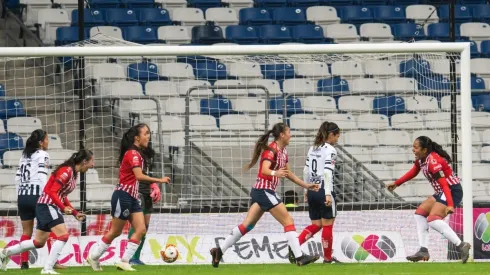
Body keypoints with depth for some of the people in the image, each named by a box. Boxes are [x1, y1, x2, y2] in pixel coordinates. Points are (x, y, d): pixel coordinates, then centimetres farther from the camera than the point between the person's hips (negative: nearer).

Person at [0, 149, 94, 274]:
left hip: (52, 207, 10)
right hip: (47, 206, -10)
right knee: (63, 236, -17)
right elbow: (52, 192, -23)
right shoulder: (66, 171, -18)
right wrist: (63, 208, -30)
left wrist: (75, 213, 16)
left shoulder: (73, 173, 11)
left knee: (39, 242, 15)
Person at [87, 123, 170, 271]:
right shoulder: (133, 153, -16)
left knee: (141, 230, -2)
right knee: (115, 231, 0)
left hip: (132, 198, 9)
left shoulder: (138, 154, 14)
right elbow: (139, 176, -28)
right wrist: (159, 180, -28)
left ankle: (124, 261, 0)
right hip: (123, 196, -9)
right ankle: (94, 256, 14)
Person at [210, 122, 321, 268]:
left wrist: (306, 185, 24)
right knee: (288, 221, -9)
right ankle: (300, 257, -10)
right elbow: (264, 170, -28)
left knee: (248, 224, 9)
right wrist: (275, 173, -49)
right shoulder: (271, 149, -15)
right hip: (264, 191, -10)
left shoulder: (283, 151, 14)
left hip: (260, 191, 10)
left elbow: (288, 173, 25)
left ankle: (220, 250, 9)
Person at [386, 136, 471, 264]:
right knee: (420, 213, 13)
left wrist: (450, 205, -38)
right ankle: (423, 251, 11)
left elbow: (444, 184, -30)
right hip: (441, 192, 11)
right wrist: (396, 183, 33)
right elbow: (413, 172, 27)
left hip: (452, 191, -11)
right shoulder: (421, 159, 5)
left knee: (433, 220, -25)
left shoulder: (433, 161, -24)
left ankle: (461, 245, -31)